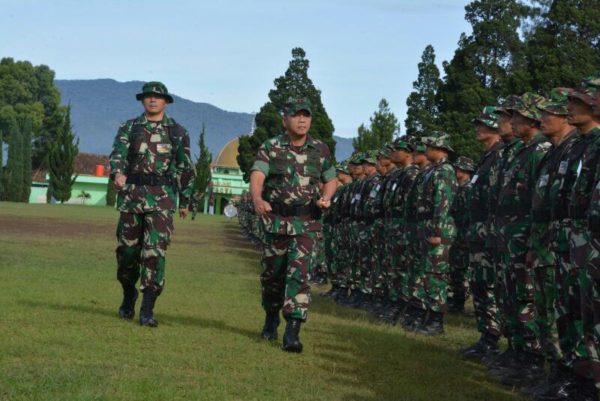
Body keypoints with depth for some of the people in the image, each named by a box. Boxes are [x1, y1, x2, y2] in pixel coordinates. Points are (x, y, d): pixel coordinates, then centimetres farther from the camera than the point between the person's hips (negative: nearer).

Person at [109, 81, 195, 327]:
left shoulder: (178, 132, 10)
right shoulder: (129, 128, 9)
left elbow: (185, 168, 14)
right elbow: (118, 153, -7)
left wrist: (185, 200, 14)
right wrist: (117, 173, -29)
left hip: (162, 198, -1)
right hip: (131, 194, 1)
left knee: (155, 250, -12)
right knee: (128, 248, 7)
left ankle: (147, 310, -12)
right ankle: (128, 298, 30)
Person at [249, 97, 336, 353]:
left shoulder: (320, 150, 4)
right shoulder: (270, 148, -4)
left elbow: (330, 180, 16)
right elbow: (257, 177, -19)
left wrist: (326, 198, -7)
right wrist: (258, 200, -41)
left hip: (306, 223, 0)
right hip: (275, 221, 0)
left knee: (299, 274, -13)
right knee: (272, 275, 12)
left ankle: (292, 332, -16)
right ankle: (271, 319, 38)